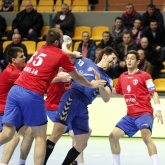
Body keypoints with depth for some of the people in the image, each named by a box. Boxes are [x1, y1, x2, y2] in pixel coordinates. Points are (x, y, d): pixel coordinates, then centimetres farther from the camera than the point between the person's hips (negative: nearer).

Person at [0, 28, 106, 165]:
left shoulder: (41, 50, 21)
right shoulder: (61, 55, 4)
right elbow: (76, 77, 17)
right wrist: (91, 84, 35)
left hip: (15, 90, 6)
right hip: (32, 95, -6)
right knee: (40, 136, 7)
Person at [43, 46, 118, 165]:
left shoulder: (107, 80, 21)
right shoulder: (84, 61, 14)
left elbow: (106, 99, 6)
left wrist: (99, 84, -9)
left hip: (83, 108, 6)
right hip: (72, 98, -6)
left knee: (82, 144, 7)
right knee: (57, 133, -20)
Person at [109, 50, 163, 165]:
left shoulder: (144, 76, -5)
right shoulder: (122, 77, 12)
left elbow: (153, 93, -7)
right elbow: (116, 91, 28)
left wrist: (158, 109, -19)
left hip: (144, 113, -7)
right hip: (130, 116, 7)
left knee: (146, 136, -30)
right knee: (113, 136, 1)